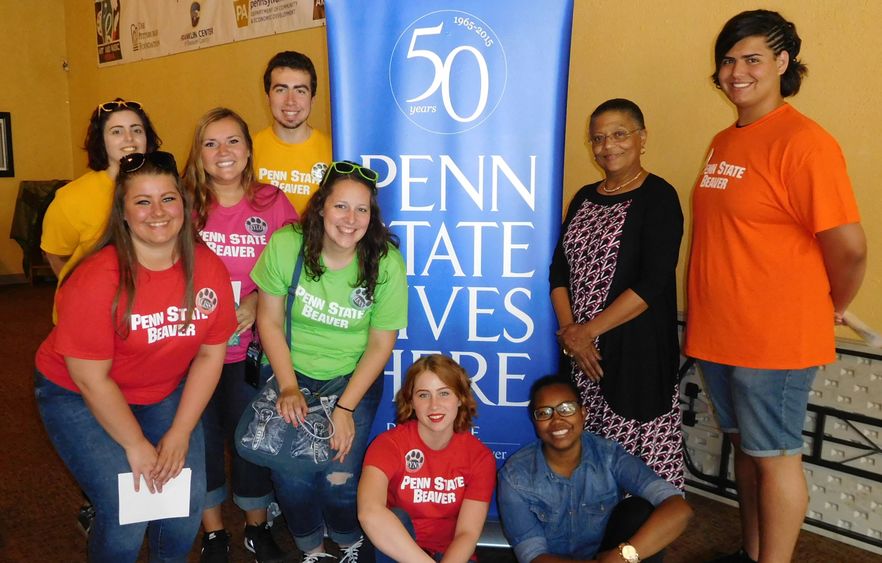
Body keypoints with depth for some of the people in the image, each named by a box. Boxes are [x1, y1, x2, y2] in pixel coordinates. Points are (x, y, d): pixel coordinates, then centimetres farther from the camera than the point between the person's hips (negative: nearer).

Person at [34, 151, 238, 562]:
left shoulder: (209, 269, -14)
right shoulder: (95, 280, -25)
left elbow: (210, 354, -7)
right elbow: (91, 379, -20)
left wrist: (180, 433, -9)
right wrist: (136, 446, -14)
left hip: (164, 393, 4)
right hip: (78, 396, -3)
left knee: (189, 494, -5)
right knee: (126, 509, -12)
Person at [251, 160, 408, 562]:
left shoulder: (387, 264, -15)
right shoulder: (285, 245, -14)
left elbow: (380, 344, -9)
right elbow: (269, 321, -5)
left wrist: (345, 408, -14)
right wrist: (288, 388, -12)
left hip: (354, 375, -1)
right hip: (292, 369, 1)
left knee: (339, 475, -15)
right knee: (291, 471, -14)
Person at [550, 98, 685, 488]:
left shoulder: (658, 197, -5)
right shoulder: (585, 197, 14)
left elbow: (652, 283, -14)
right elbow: (560, 270, 11)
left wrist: (590, 330, -13)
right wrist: (569, 331, -4)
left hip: (638, 350, -5)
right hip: (581, 351, 6)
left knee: (643, 454, -3)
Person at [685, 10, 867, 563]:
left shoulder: (804, 142, -15)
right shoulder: (723, 142, 10)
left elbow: (849, 246, -18)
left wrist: (834, 307, -3)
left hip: (775, 336, -8)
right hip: (719, 331, 8)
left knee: (774, 454, 6)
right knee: (745, 445, 19)